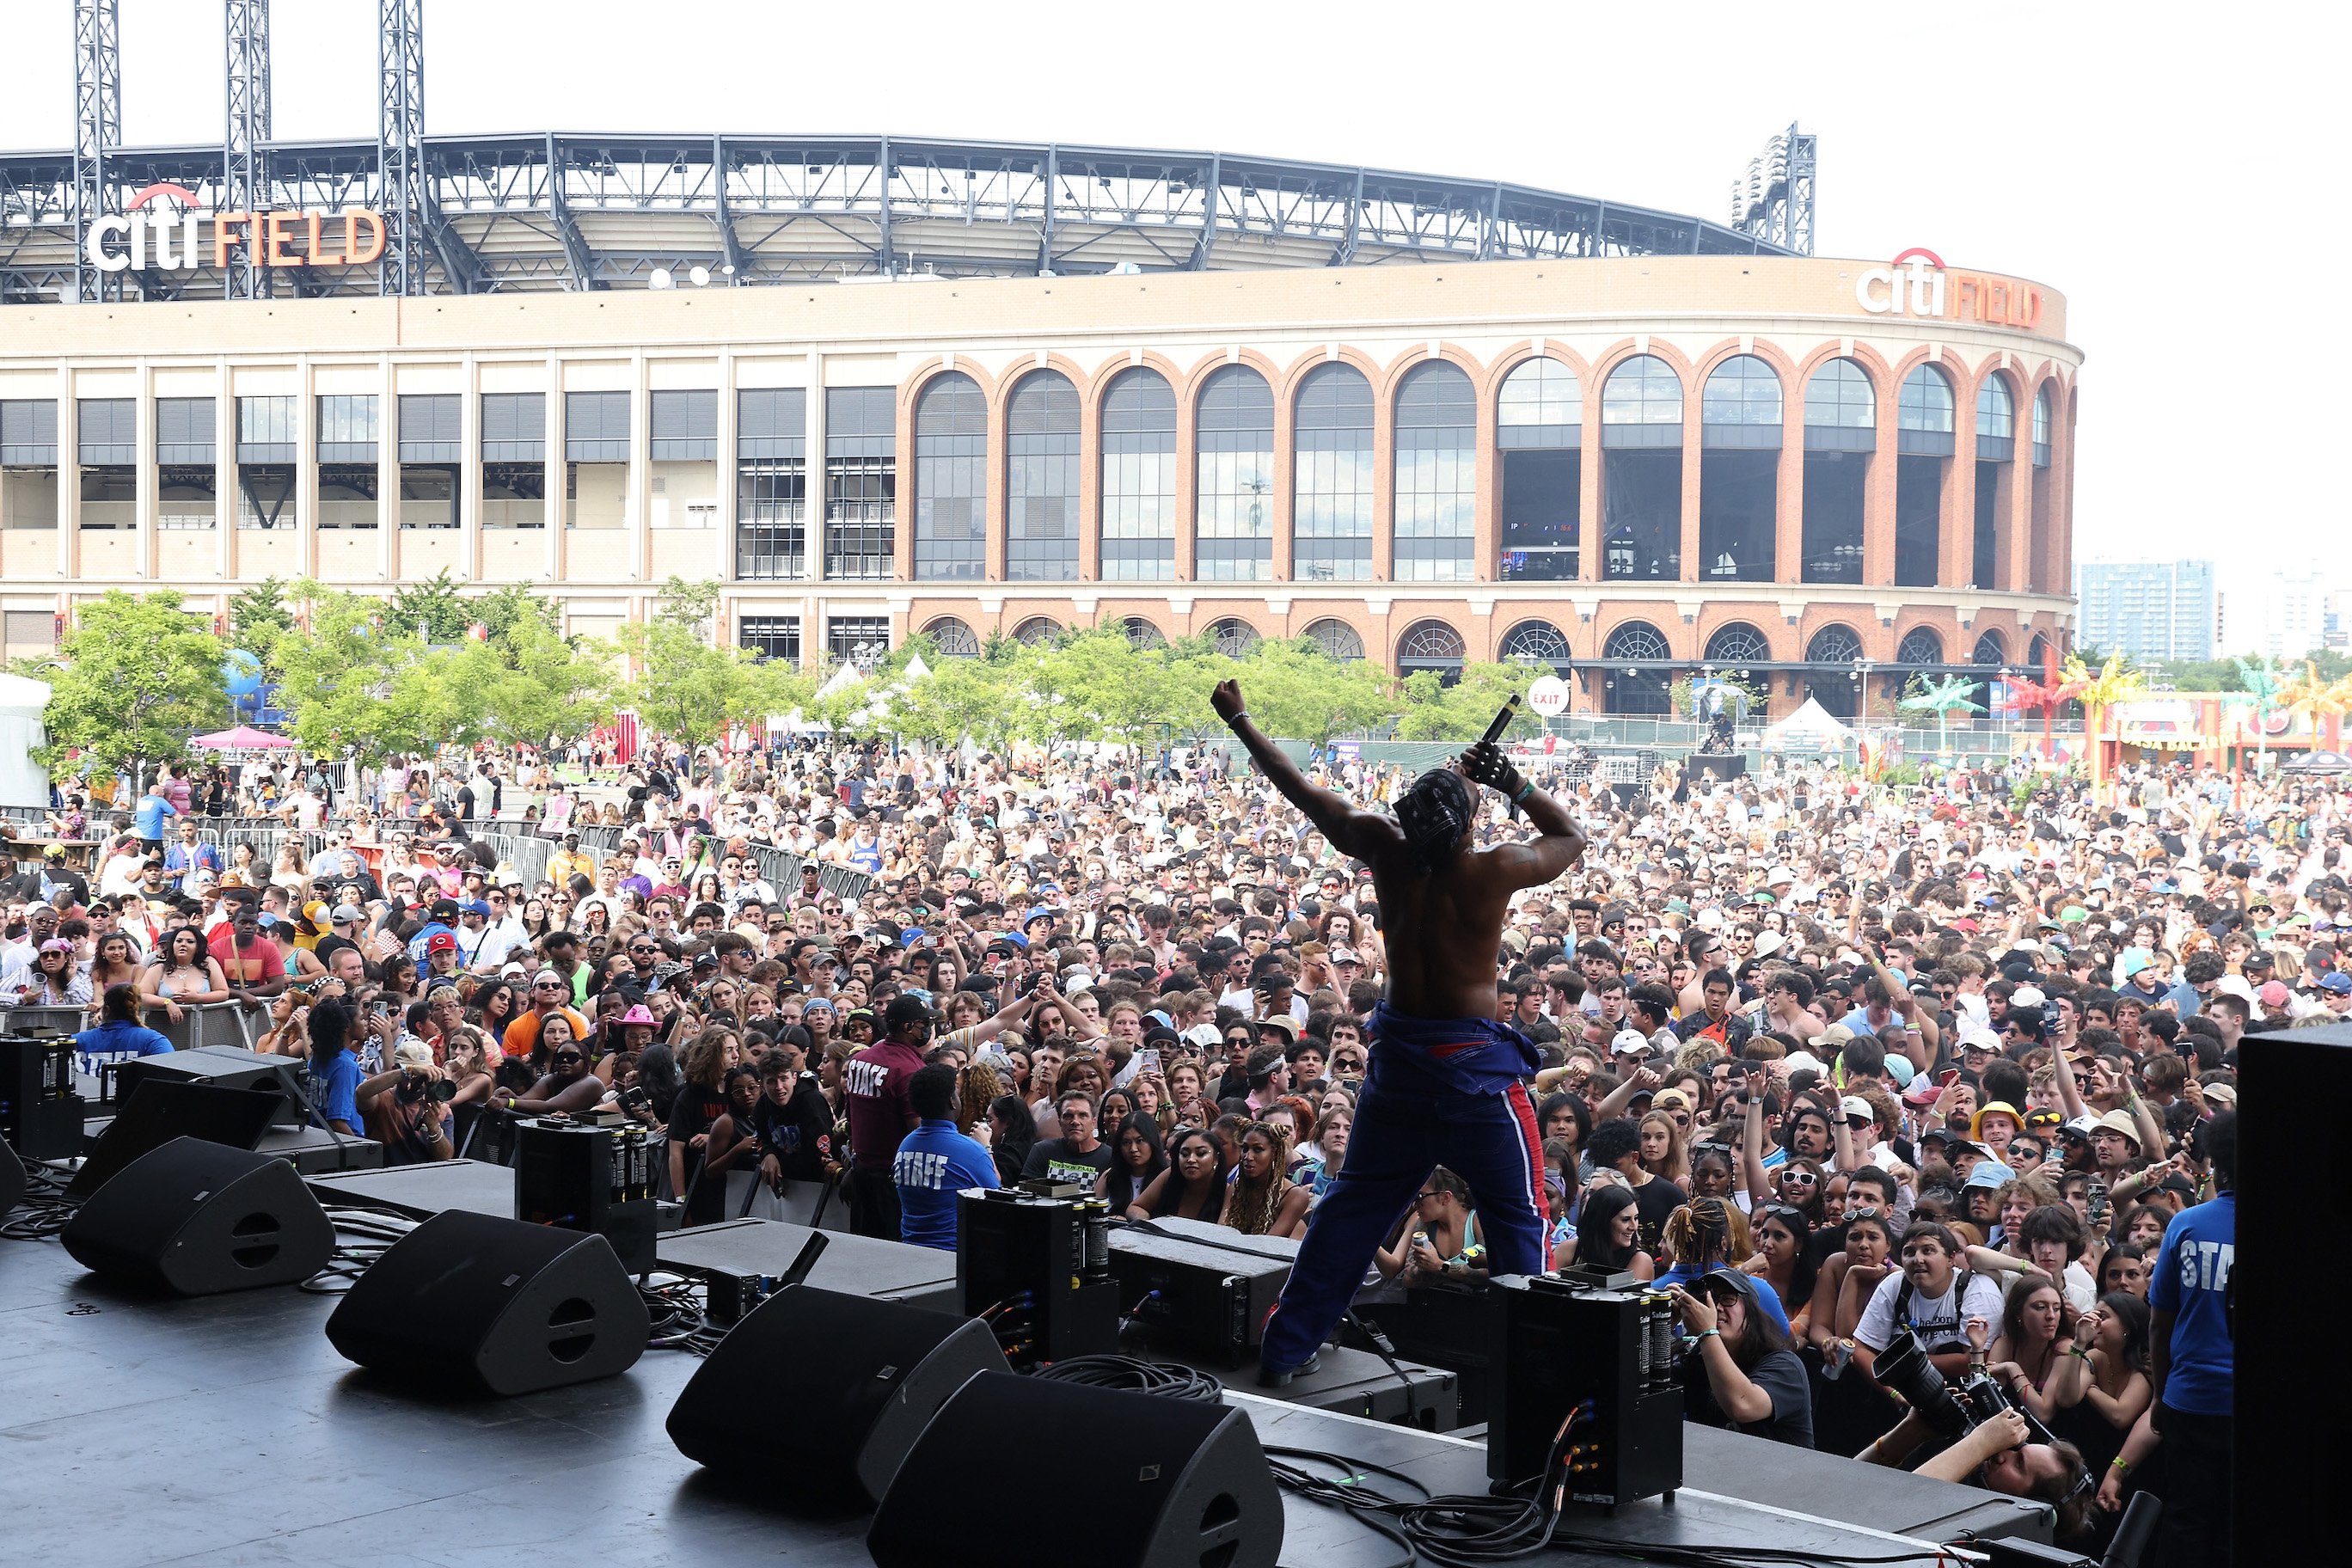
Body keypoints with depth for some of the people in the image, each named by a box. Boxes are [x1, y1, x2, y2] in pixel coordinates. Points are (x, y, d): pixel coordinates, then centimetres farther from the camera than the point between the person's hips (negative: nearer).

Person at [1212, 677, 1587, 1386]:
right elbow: (1572, 837, 1)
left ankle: (1284, 1350, 22)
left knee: (1354, 1203, 18)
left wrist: (1240, 722, 14)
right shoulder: (1493, 872, -18)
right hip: (1475, 1062, -5)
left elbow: (1305, 792, 3)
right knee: (1518, 1218, 4)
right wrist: (1512, 782, -5)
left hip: (1398, 1056, 5)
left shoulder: (1387, 850, -9)